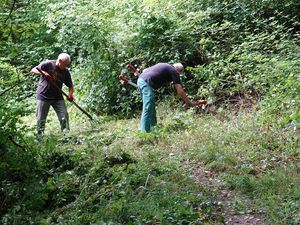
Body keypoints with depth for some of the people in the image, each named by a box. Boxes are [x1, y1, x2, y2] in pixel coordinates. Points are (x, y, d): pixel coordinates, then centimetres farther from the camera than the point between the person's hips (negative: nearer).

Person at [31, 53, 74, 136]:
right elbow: (33, 70, -13)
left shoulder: (66, 71, 1)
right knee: (41, 119, 2)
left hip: (57, 97, 3)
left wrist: (70, 93, -13)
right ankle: (40, 135, 16)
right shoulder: (47, 64, -9)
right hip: (43, 96, -3)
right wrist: (43, 73, -31)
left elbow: (70, 85, 7)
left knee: (64, 116, -4)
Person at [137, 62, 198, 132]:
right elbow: (180, 91, 2)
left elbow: (144, 70, 26)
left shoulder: (164, 65, 27)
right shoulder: (174, 72, 5)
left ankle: (153, 127, 28)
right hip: (146, 83, -9)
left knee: (151, 108, 19)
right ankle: (145, 131, -9)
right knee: (147, 109, -8)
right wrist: (189, 102, 10)